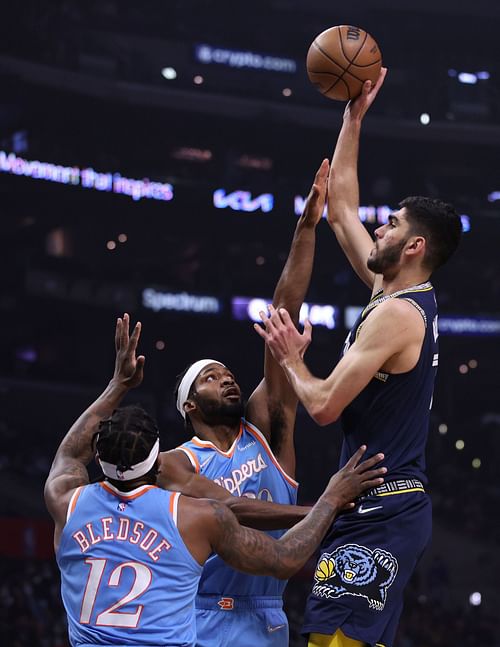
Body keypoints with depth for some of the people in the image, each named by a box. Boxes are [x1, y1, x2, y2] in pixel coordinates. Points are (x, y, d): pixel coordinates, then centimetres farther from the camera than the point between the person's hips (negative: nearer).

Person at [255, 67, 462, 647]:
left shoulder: (395, 315, -15)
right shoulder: (397, 291, 13)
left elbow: (325, 405, -18)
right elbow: (341, 206, 21)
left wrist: (290, 358, 1)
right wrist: (355, 114, 21)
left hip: (379, 516, -10)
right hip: (386, 508, 10)